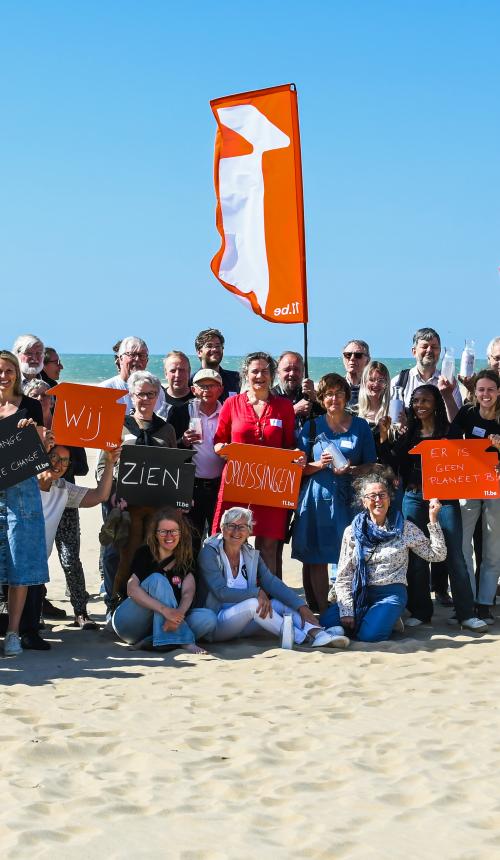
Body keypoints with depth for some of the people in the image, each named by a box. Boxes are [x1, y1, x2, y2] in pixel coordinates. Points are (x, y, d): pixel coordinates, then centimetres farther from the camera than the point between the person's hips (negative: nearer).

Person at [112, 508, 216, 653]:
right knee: (157, 580, -28)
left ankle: (150, 641, -29)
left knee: (209, 618, -19)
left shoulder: (184, 561, 9)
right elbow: (132, 589, -20)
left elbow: (188, 592, -9)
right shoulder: (144, 554, -3)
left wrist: (179, 612, -34)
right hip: (129, 624, -4)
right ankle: (184, 641, -36)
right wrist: (164, 610, -34)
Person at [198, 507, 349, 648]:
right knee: (253, 603, -30)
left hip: (244, 623, 6)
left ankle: (317, 633, -32)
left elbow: (272, 582, -4)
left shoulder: (251, 554, 7)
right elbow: (221, 592, -19)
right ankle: (303, 638, -24)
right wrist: (257, 593, -25)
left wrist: (301, 606, -17)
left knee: (281, 602, -13)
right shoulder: (209, 553, -10)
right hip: (216, 623, -6)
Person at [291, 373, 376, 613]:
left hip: (349, 498, 0)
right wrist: (319, 464, -11)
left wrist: (351, 470, -10)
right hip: (317, 498, 0)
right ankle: (321, 611, 6)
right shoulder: (312, 427, 9)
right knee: (316, 559, -2)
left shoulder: (360, 426, 9)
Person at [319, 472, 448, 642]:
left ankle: (388, 620, 4)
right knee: (326, 622, -22)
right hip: (360, 593, 2)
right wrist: (346, 612, -9)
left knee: (369, 634, -29)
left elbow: (437, 555, -1)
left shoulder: (405, 528, 2)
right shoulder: (352, 532, 4)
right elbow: (343, 577, 3)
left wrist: (433, 520, -8)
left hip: (391, 594, -2)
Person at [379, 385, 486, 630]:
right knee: (416, 557, 5)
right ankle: (420, 611, 14)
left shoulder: (448, 432, 3)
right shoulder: (408, 434, 10)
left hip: (445, 498, -2)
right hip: (414, 498, 3)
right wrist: (384, 439, -3)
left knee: (454, 555, -4)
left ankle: (466, 613, 0)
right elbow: (393, 466, 5)